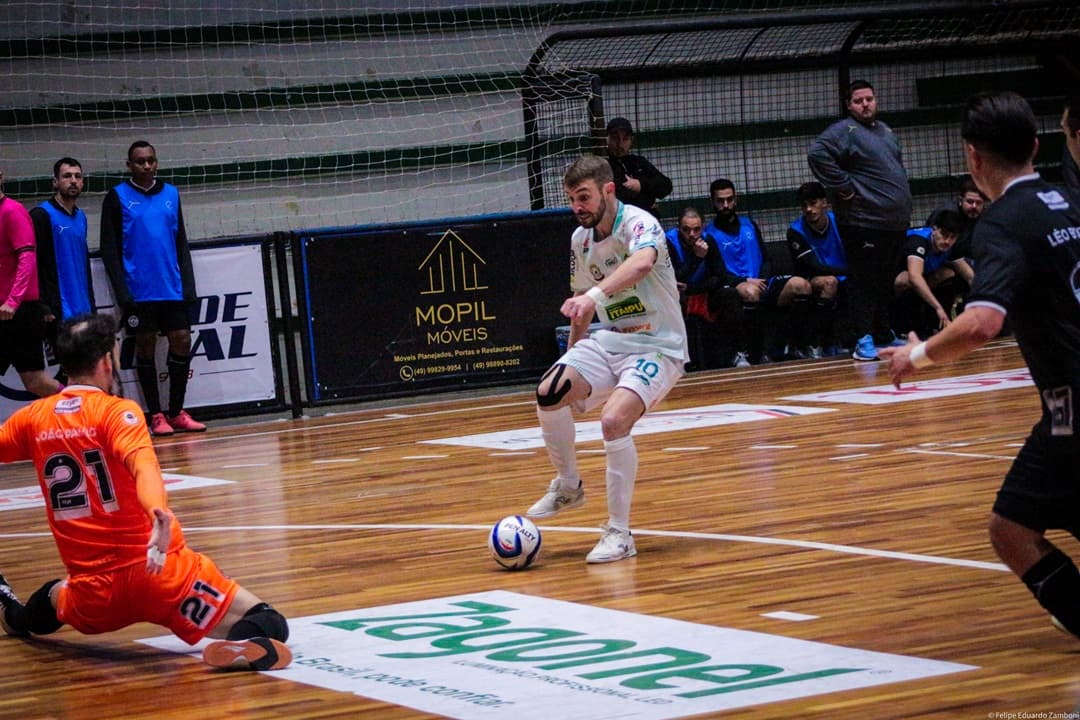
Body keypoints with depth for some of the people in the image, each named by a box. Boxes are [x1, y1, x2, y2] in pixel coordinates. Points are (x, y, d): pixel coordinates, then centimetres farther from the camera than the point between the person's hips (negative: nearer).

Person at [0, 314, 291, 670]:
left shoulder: (33, 418, 7)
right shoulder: (116, 412, -7)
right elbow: (143, 464, -28)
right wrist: (159, 513, -46)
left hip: (93, 599, 5)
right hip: (156, 572, -5)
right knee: (269, 626, -13)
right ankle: (251, 641, -41)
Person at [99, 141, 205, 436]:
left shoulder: (171, 194, 10)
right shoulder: (117, 197, -1)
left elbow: (181, 244, 13)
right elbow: (109, 249, -3)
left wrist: (188, 285, 4)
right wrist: (122, 291, -12)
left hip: (173, 289, 3)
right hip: (139, 291, -3)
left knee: (181, 342, 0)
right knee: (146, 347, 2)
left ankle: (176, 413, 11)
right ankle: (156, 416, 8)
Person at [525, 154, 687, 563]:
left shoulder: (638, 223, -18)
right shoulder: (580, 240, 6)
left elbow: (642, 263, -43)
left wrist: (595, 294, -58)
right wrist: (574, 354, 22)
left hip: (657, 347, -7)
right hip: (608, 341, 7)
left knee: (614, 420, -29)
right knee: (549, 393, -19)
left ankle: (619, 535, -16)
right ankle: (567, 486, 6)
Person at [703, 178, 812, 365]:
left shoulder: (749, 225, 20)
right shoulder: (710, 234, 2)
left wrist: (763, 279, -3)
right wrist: (746, 281, -18)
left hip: (761, 282, 5)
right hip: (734, 286, -5)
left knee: (801, 285, -20)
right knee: (750, 292, -41)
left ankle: (799, 344, -15)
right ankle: (744, 352, -30)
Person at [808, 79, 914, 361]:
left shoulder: (885, 131, 20)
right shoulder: (844, 131, -8)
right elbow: (817, 155, -23)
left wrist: (904, 205, 20)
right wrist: (844, 187, -20)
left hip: (895, 222, 8)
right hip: (863, 223, -8)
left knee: (886, 283, 13)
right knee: (864, 282, -7)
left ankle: (884, 337, 21)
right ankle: (864, 340, -5)